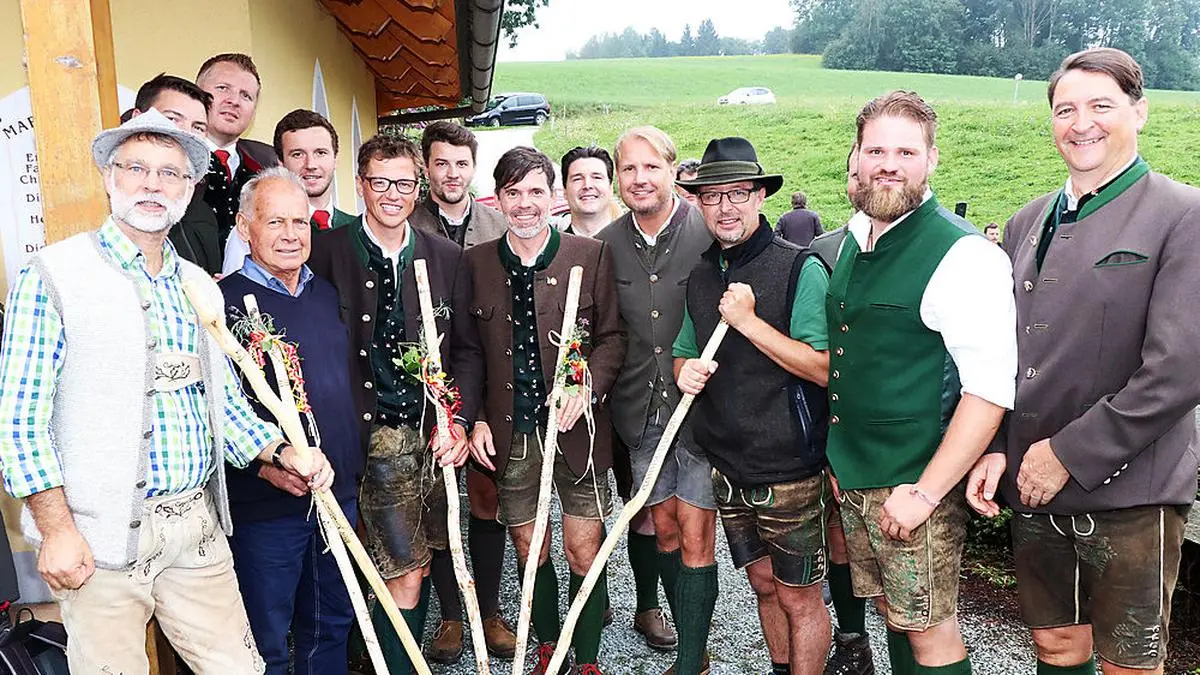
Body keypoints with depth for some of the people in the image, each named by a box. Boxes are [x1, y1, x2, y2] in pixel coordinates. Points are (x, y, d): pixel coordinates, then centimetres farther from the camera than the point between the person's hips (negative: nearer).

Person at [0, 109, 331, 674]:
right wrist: (57, 531, -13)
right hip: (101, 535, -5)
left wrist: (283, 454, 0)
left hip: (199, 522, 5)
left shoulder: (200, 287, 12)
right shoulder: (53, 274, -7)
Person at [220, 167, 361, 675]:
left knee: (331, 626, 20)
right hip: (264, 504, -6)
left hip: (339, 494, 6)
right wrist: (263, 464, -25)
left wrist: (357, 462, 14)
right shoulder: (224, 301, -10)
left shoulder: (326, 294, 10)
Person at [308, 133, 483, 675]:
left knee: (419, 562, 14)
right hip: (373, 432, -3)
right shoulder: (327, 252, -2)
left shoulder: (447, 258, 6)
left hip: (434, 431, 4)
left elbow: (466, 348, 7)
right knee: (406, 571, -3)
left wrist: (458, 420, -3)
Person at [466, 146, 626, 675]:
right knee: (528, 550, 16)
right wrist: (476, 419, 1)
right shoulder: (476, 263, 3)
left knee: (584, 553, 5)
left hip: (575, 428, -2)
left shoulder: (591, 255, -3)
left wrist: (584, 390, -17)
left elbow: (613, 337, -2)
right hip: (509, 433, 2)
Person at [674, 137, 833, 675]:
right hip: (727, 466, 6)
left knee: (798, 597, 7)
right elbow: (683, 354, 18)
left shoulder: (800, 269, -12)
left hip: (789, 470, -6)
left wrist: (749, 321, -21)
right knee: (763, 584, 21)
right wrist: (686, 371, -6)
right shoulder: (700, 276, 7)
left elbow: (824, 367, -17)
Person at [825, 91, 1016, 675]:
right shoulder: (853, 239, 8)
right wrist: (840, 456, 14)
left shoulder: (963, 254, -16)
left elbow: (990, 390, -20)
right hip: (853, 476, 7)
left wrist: (925, 492, -21)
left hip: (915, 484, -7)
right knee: (892, 612, 19)